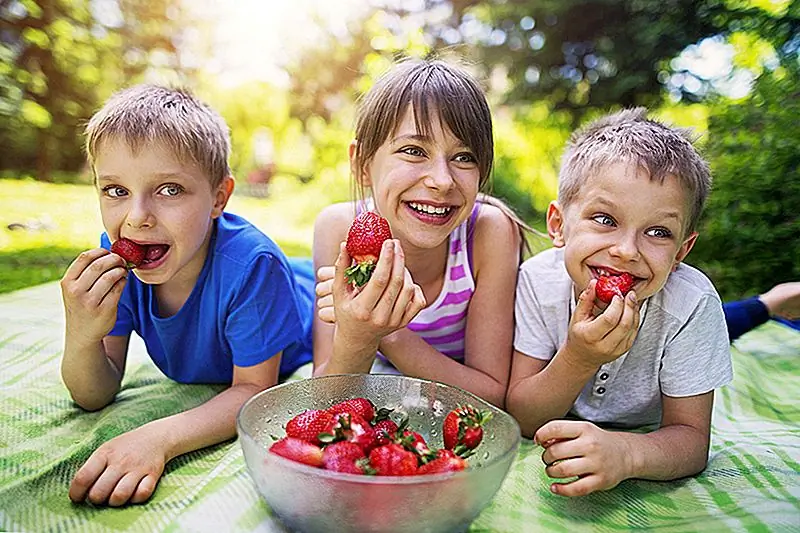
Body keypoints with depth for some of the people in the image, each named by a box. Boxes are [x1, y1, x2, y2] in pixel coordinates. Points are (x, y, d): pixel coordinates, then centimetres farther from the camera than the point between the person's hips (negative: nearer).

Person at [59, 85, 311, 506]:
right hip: (195, 380, 4)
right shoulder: (115, 259, -23)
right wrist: (81, 337, -38)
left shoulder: (250, 264, -39)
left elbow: (254, 390, -30)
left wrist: (156, 438, -45)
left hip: (290, 372, -4)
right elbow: (95, 397, -15)